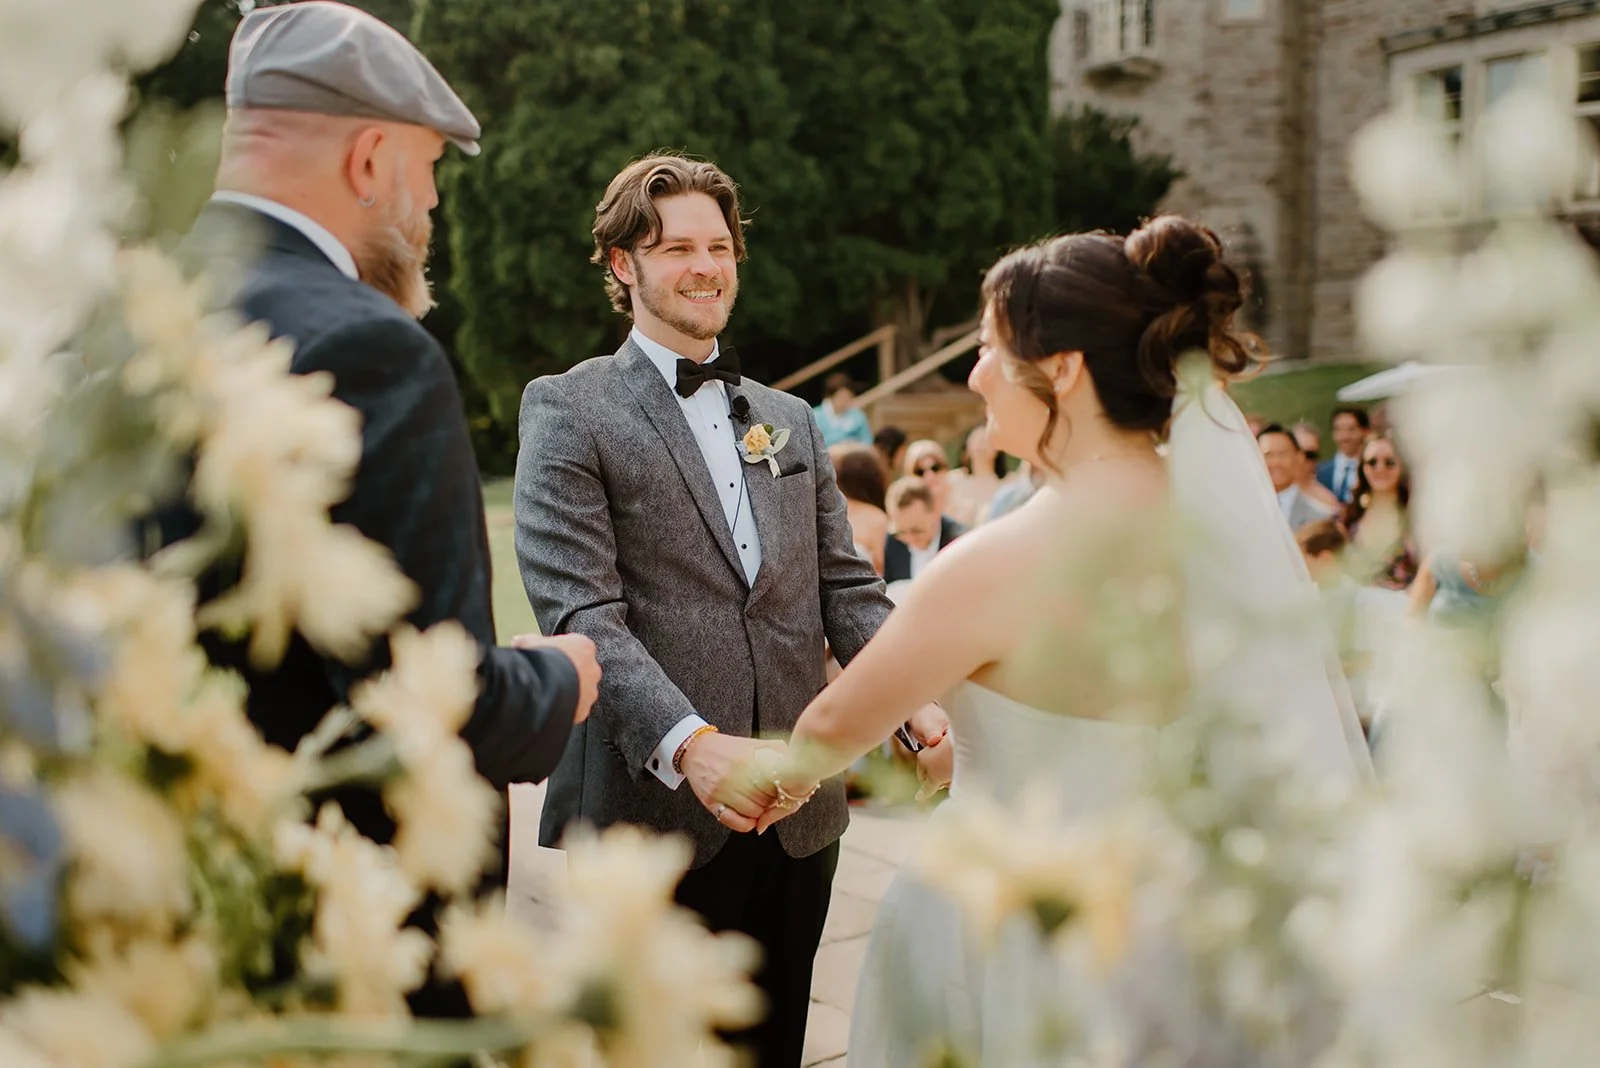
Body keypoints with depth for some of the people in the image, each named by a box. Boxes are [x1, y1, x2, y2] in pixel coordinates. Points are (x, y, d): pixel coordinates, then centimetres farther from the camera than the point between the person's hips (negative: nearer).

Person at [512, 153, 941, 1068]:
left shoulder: (790, 420, 16)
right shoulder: (568, 410, -3)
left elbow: (846, 586, 10)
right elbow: (577, 608, -14)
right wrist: (691, 744, -27)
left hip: (795, 813, 5)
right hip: (652, 811, -5)